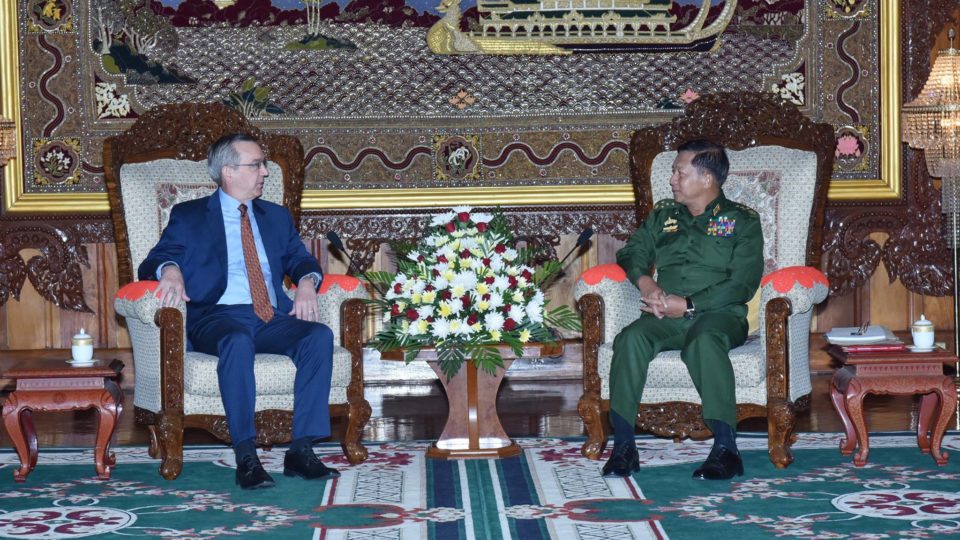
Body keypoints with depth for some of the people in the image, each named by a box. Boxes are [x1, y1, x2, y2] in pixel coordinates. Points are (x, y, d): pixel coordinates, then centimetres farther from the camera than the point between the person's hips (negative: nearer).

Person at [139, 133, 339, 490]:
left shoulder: (277, 217, 26)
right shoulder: (188, 217, 14)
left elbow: (301, 261, 22)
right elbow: (152, 263, 7)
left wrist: (307, 283, -3)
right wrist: (170, 270, -18)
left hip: (273, 318, 4)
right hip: (218, 316, -4)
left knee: (320, 336, -28)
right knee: (237, 341, -39)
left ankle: (301, 451, -29)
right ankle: (246, 457, -38)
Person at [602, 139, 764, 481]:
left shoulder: (742, 222, 8)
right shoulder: (663, 216, 24)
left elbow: (742, 284, -3)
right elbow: (631, 253, 18)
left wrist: (688, 305, -13)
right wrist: (645, 282, -6)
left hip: (718, 314, -3)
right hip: (666, 316, 4)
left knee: (704, 340, -39)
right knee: (632, 337, -30)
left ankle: (726, 448, -41)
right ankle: (623, 446, -32)